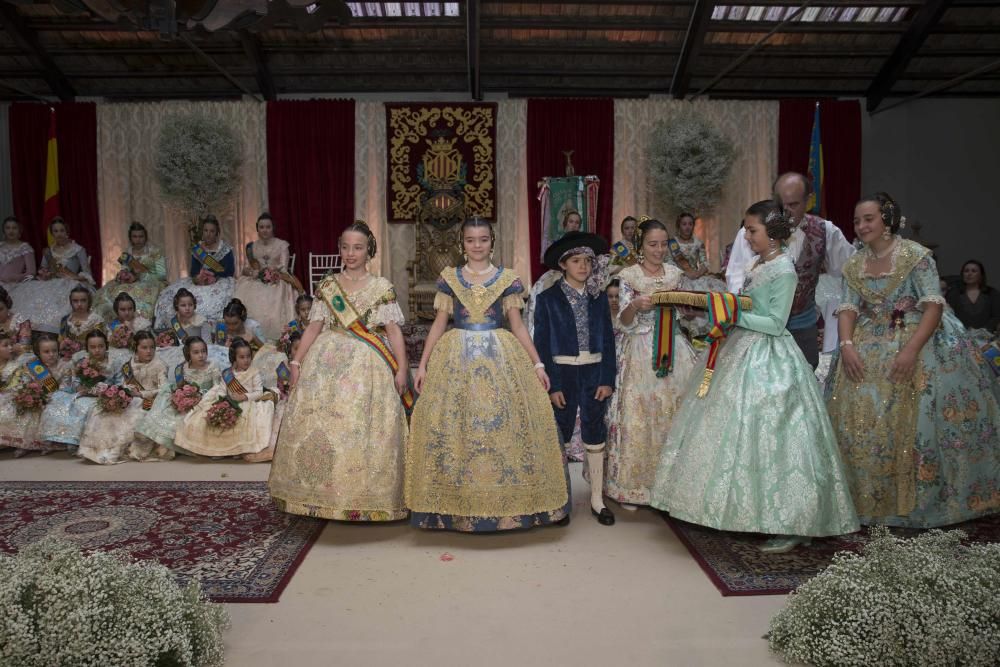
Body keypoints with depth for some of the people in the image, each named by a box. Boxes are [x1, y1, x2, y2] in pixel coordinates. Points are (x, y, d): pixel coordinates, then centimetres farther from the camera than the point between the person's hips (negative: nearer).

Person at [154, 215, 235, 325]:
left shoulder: (225, 248, -2)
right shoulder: (196, 249, 10)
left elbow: (230, 271, -9)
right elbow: (193, 271, 5)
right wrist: (197, 278, -20)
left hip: (220, 282, -4)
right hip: (201, 283, 4)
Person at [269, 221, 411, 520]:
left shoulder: (382, 288, 5)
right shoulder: (327, 285, 11)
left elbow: (393, 330, 0)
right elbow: (314, 327, 10)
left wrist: (402, 368, -9)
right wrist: (296, 361, 2)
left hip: (368, 366, -2)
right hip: (327, 361, 2)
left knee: (366, 429, -4)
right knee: (319, 425, -1)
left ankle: (364, 499, 9)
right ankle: (323, 495, 13)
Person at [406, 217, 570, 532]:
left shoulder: (507, 279, 5)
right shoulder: (449, 278, 7)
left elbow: (517, 325, 5)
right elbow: (439, 323, 8)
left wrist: (538, 364, 0)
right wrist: (423, 365, 3)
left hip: (500, 358, 0)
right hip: (457, 360, 1)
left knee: (503, 425, -2)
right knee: (454, 427, 0)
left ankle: (505, 502, 12)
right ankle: (456, 506, 13)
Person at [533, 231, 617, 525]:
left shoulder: (599, 297, 6)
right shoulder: (548, 298, -3)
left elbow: (608, 339, 5)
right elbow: (542, 344, -6)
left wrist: (607, 379, -3)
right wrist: (551, 385, -10)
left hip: (594, 372, 2)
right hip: (562, 372, -2)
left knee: (595, 435, 8)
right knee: (559, 435, 7)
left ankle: (597, 499, 19)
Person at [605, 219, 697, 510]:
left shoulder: (674, 273, 9)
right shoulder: (629, 276, -3)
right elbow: (624, 321, -9)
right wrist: (636, 305, -27)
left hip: (673, 349, 4)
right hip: (640, 352, -4)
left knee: (674, 413, 4)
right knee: (637, 416, -2)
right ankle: (631, 485, 10)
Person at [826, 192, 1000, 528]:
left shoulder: (915, 255, -6)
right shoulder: (854, 265, 9)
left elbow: (934, 306, -12)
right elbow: (848, 310, 4)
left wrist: (911, 350, -24)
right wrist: (846, 345, -15)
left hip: (918, 343, -4)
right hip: (869, 351, 4)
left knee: (915, 419, -8)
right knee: (857, 417, -3)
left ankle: (916, 501, 9)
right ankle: (868, 498, 11)